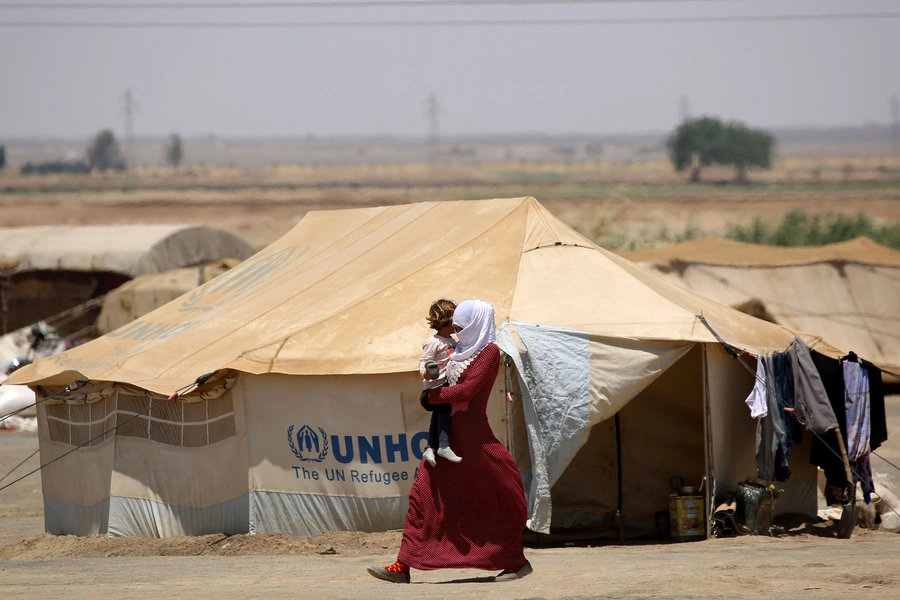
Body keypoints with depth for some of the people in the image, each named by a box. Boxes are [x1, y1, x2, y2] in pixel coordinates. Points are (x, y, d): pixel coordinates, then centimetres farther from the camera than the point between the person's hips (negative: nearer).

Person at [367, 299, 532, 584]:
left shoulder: (490, 352, -9)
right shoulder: (461, 352, 16)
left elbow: (467, 389, -17)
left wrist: (433, 396, -9)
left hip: (472, 434, -9)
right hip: (449, 435, 9)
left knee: (499, 500, 2)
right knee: (424, 495, 1)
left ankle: (516, 562, 15)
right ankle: (403, 566, -1)